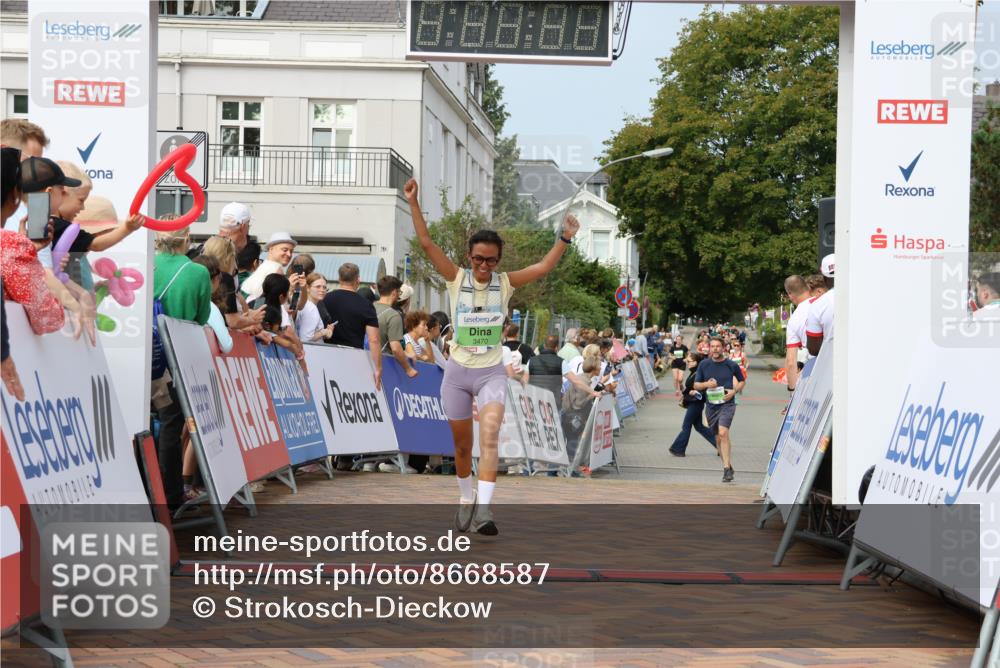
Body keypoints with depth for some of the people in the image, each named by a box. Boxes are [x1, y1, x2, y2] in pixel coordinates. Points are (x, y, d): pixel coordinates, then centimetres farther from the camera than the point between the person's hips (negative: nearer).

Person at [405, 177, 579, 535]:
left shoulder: (505, 283, -2)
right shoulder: (457, 278, -5)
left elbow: (543, 267, -11)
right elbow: (427, 244, -13)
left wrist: (565, 238, -22)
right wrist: (413, 204, -22)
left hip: (491, 372, -1)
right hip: (458, 371, 1)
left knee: (489, 436, -21)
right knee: (462, 444, 12)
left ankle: (483, 508, -27)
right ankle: (466, 498, 35)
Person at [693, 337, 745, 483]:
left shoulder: (732, 365, -1)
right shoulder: (704, 365, 4)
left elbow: (741, 382, 13)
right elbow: (696, 385, 10)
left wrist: (734, 391, -7)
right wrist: (706, 384, -11)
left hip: (727, 404, -4)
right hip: (711, 405, 4)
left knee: (723, 433, -22)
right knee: (718, 438, 11)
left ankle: (726, 468, -24)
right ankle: (729, 466, 26)